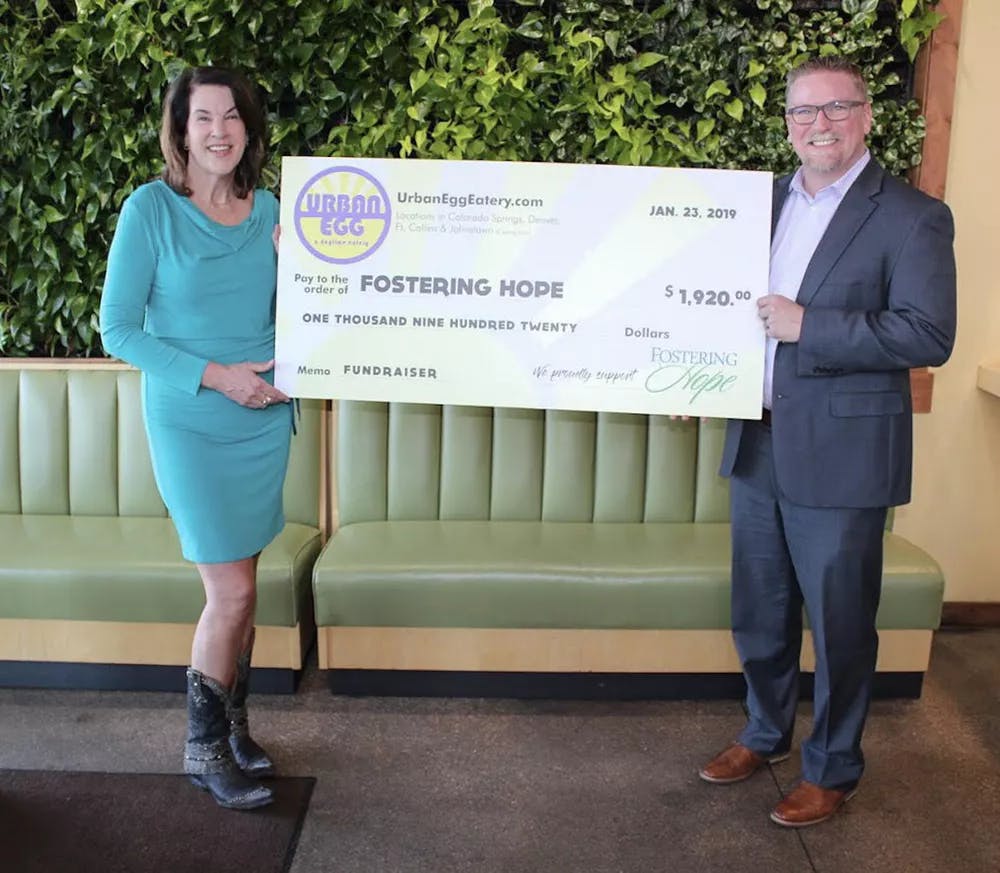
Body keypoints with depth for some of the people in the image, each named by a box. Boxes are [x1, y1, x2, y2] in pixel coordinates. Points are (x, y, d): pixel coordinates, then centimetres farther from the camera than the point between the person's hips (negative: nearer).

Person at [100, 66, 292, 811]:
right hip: (191, 424, -4)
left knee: (239, 586, 12)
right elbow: (119, 331, -10)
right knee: (233, 592, -3)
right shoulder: (152, 208, -9)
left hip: (265, 420, 5)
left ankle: (233, 725, 30)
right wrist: (213, 375, -17)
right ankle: (204, 746, 17)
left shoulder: (268, 209, 4)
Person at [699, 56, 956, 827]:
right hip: (756, 447, 6)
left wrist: (807, 325, -21)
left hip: (842, 457, -6)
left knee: (840, 624, 8)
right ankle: (765, 734, 40)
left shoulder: (911, 218, -9)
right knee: (759, 613, 18)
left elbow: (930, 336, -17)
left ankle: (833, 769, 28)